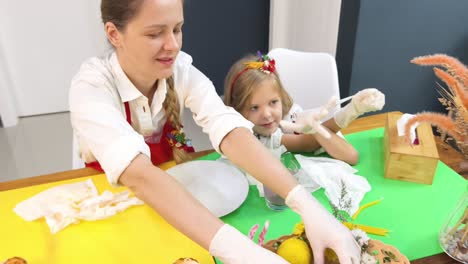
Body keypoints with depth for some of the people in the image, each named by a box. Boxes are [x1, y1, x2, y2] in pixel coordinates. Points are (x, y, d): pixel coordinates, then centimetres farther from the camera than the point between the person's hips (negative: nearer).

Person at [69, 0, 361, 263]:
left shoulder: (181, 70, -15)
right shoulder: (92, 86, -26)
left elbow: (230, 132, -29)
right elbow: (138, 174, -41)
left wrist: (308, 205, -42)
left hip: (170, 199, 3)